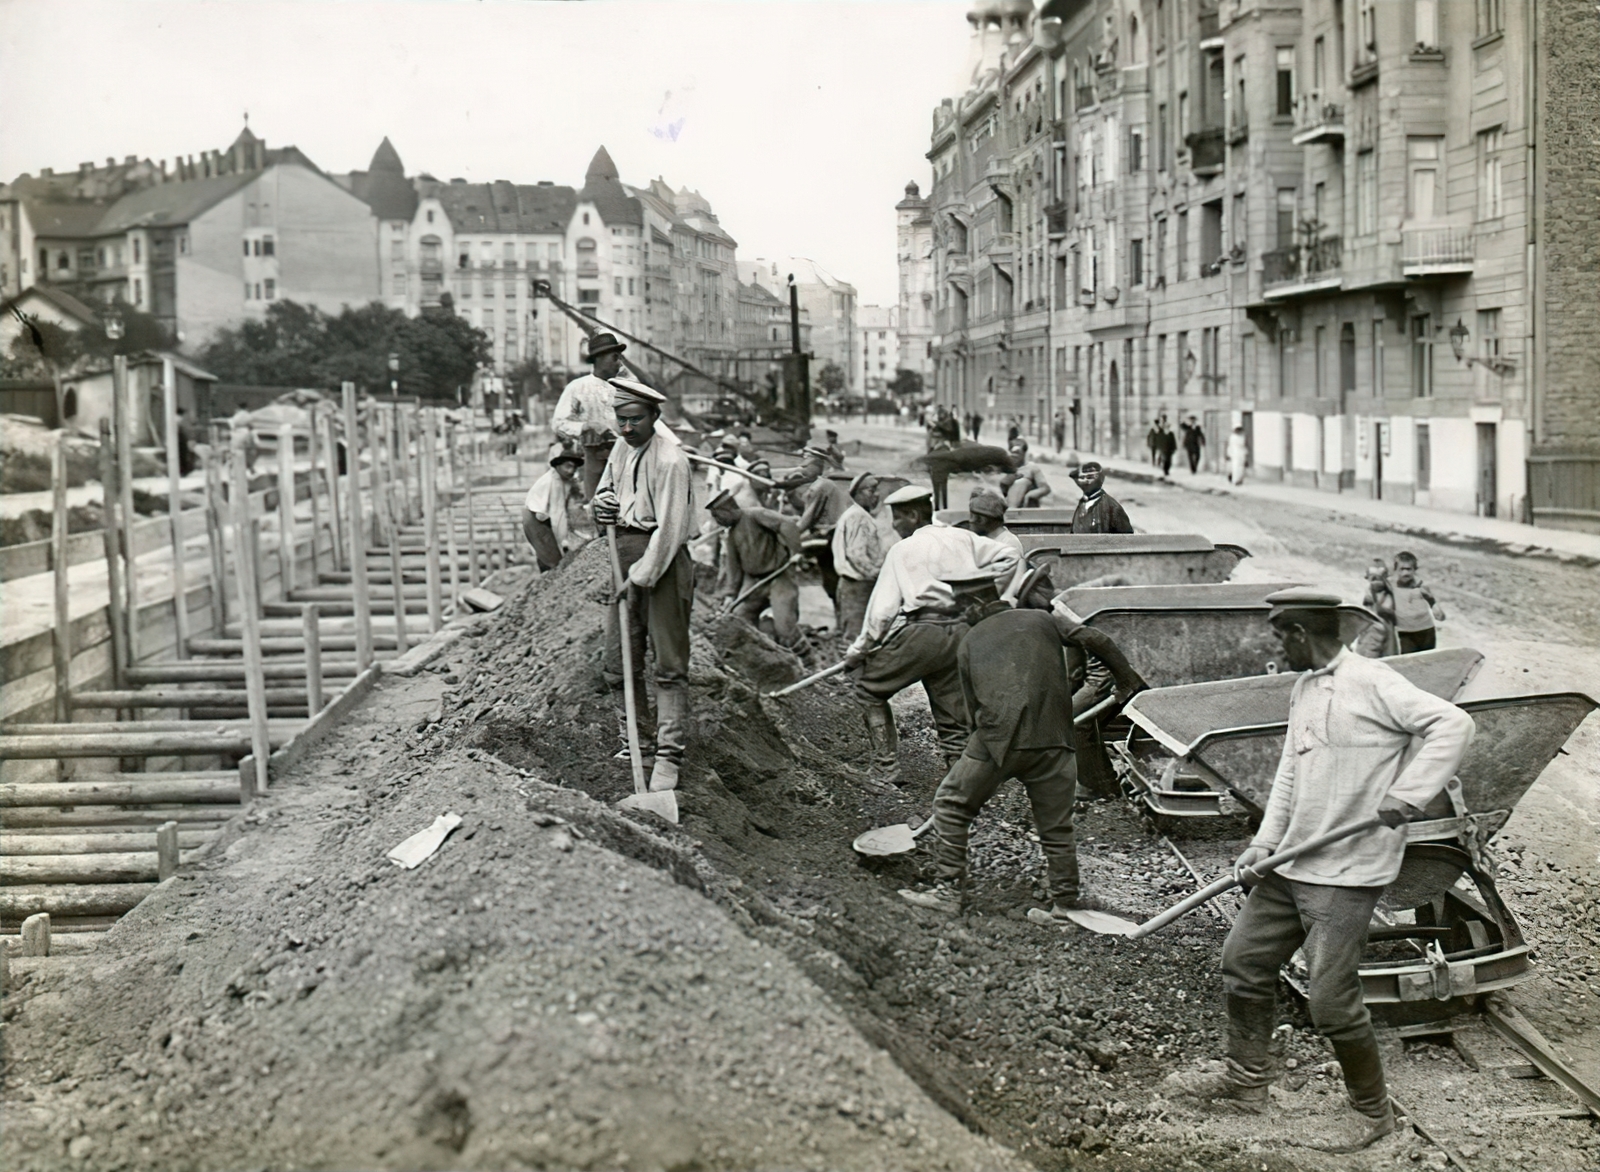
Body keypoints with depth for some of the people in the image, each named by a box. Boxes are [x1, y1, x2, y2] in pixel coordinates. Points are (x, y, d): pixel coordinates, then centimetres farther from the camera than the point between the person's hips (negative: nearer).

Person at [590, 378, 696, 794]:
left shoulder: (670, 460, -17)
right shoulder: (621, 448, 8)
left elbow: (669, 528, -19)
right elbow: (605, 489, 24)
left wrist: (641, 577, -17)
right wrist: (602, 505, -1)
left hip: (664, 558, -8)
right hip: (626, 551, 8)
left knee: (669, 663, -5)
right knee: (620, 654, 11)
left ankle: (668, 755, -4)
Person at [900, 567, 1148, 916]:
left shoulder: (969, 643, 15)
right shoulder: (1043, 619, 15)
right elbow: (1094, 640, 3)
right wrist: (1129, 680, 12)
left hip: (996, 739, -1)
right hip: (1052, 740, 1)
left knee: (951, 806, 14)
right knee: (1056, 825, 14)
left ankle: (948, 889, 12)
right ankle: (1065, 899, 20)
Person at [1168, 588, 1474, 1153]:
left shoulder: (1371, 683, -15)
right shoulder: (1303, 689, 12)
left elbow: (1452, 724, -21)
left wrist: (1407, 794, -30)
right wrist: (1264, 844, 5)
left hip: (1345, 875, -9)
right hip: (1291, 865, 9)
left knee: (1331, 1001, -6)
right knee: (1244, 960, 15)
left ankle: (1373, 1111, 16)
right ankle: (1246, 1081, 32)